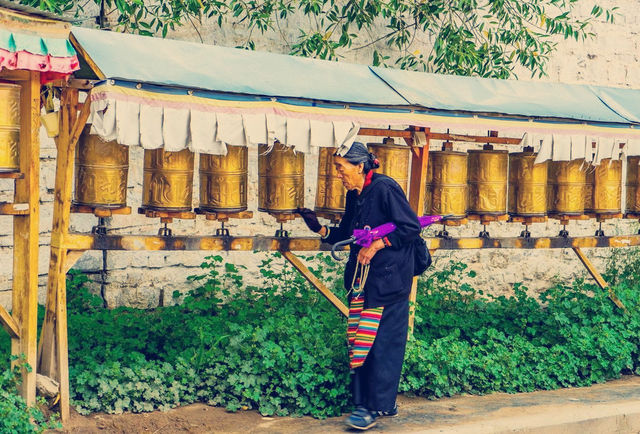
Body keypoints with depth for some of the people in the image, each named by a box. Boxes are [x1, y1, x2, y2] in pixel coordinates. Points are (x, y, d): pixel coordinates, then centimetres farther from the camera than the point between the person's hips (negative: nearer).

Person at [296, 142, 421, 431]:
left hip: (388, 278, -8)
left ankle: (376, 405, 0)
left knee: (381, 340, -6)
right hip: (361, 277, 8)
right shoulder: (354, 196, 13)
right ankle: (380, 402, 13)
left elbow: (411, 228, -15)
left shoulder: (385, 188, -12)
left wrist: (375, 246, -16)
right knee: (358, 341, 5)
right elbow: (344, 235, 19)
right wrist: (319, 228, 3)